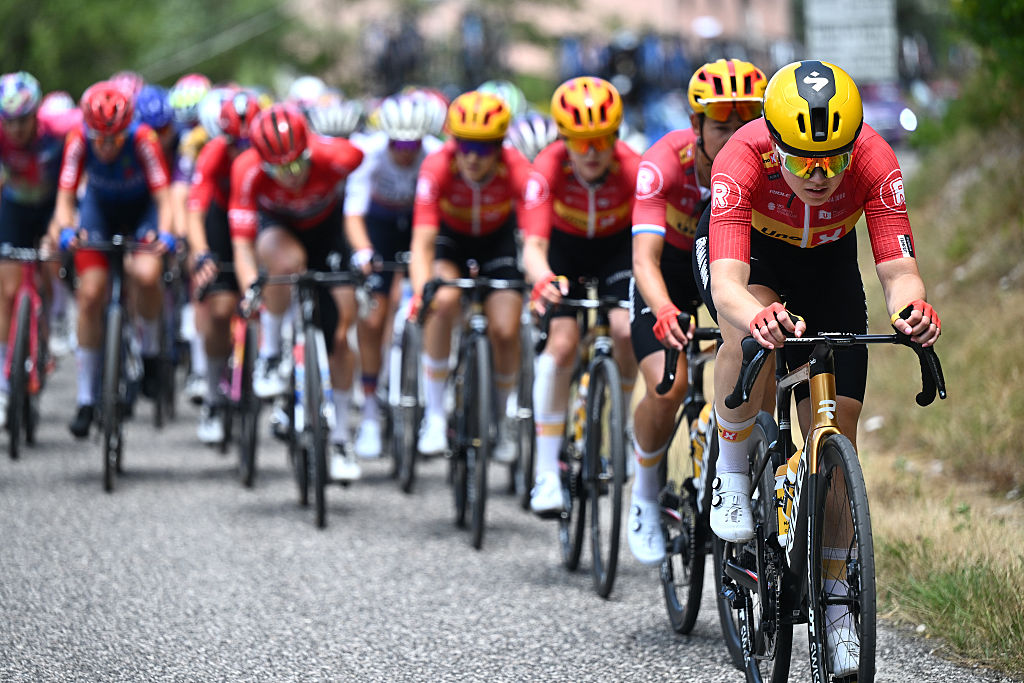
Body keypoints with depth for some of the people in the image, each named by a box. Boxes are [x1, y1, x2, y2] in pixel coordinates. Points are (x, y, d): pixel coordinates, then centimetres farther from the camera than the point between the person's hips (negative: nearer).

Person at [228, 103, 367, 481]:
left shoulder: (335, 157, -35)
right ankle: (269, 355, -17)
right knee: (288, 260, -40)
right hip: (273, 224, -1)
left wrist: (362, 243, -20)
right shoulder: (248, 171, -34)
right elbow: (242, 243, -32)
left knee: (339, 335, -5)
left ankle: (340, 439, 10)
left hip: (326, 227, 1)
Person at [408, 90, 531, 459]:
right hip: (450, 235, -1)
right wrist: (421, 292, -57)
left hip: (498, 236, 1)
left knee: (505, 331, -14)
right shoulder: (438, 167, -34)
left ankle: (499, 417, 14)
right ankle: (434, 414, -19)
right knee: (443, 301, -30)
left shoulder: (517, 170, -33)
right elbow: (422, 242, -39)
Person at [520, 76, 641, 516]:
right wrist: (543, 279, -61)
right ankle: (547, 472, -14)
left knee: (626, 331, -23)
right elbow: (533, 245, -39)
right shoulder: (548, 169, -32)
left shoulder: (633, 170, -32)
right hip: (566, 247, 0)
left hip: (617, 246, 0)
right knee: (562, 344, -18)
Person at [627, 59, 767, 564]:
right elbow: (644, 257, -39)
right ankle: (646, 492, 5)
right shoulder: (665, 163, -31)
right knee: (668, 389, -23)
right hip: (669, 274, -2)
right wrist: (665, 312, -59)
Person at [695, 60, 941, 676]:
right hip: (746, 253, -2)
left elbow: (899, 269, -36)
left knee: (836, 437, -5)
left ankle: (837, 601, 7)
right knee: (753, 332, -37)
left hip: (827, 262, 2)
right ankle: (732, 476, -12)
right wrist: (758, 317, -69)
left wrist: (912, 307, -59)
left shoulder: (875, 162, -34)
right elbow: (728, 287, -47)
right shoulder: (743, 160, -39)